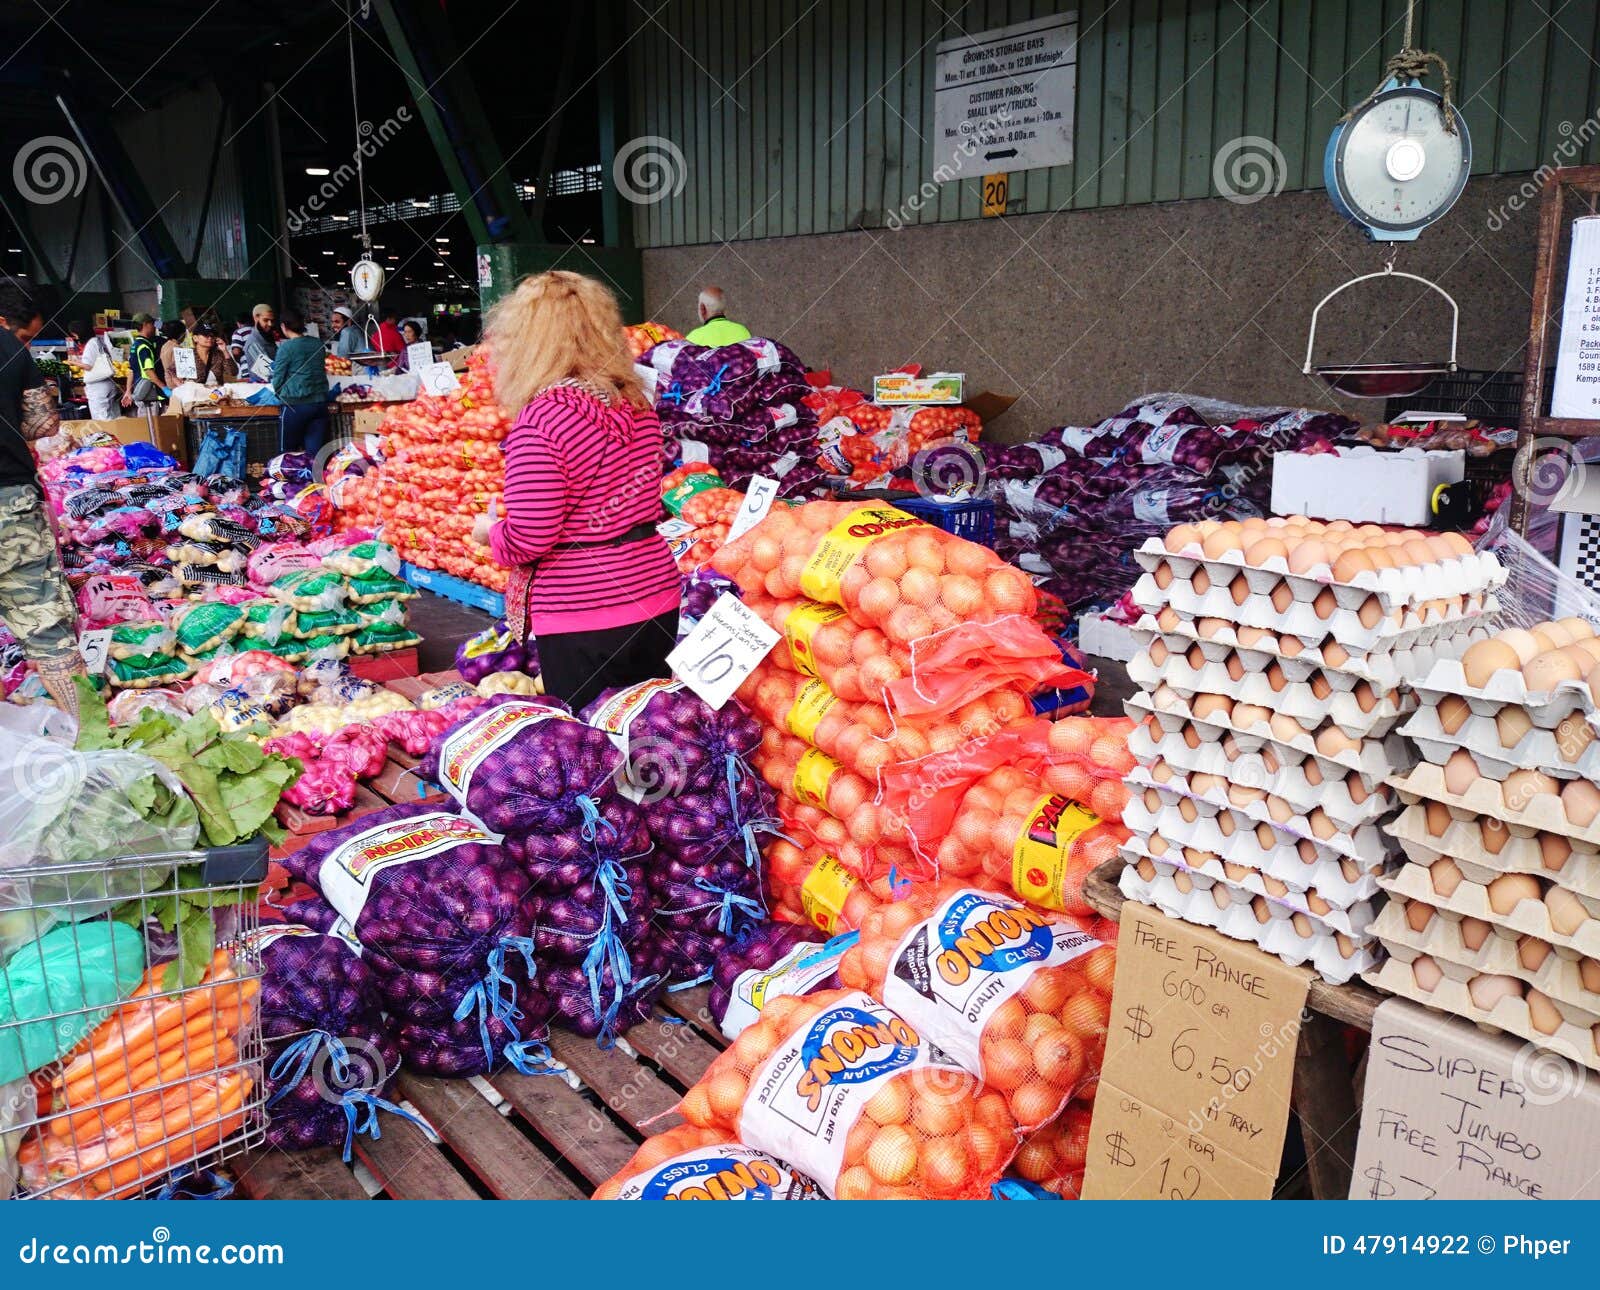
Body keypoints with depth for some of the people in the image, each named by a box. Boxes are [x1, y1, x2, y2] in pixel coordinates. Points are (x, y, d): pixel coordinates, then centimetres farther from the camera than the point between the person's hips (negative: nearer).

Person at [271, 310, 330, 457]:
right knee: (315, 452, 2)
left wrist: (281, 395, 16)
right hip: (320, 403, 4)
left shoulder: (286, 347, -8)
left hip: (296, 405, -4)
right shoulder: (318, 344, 7)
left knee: (287, 451, 9)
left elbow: (277, 379, -3)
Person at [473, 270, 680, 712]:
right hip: (658, 600, 7)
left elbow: (528, 540, -18)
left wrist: (490, 531, 3)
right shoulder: (637, 404, 4)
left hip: (581, 618, -7)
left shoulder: (540, 419, -17)